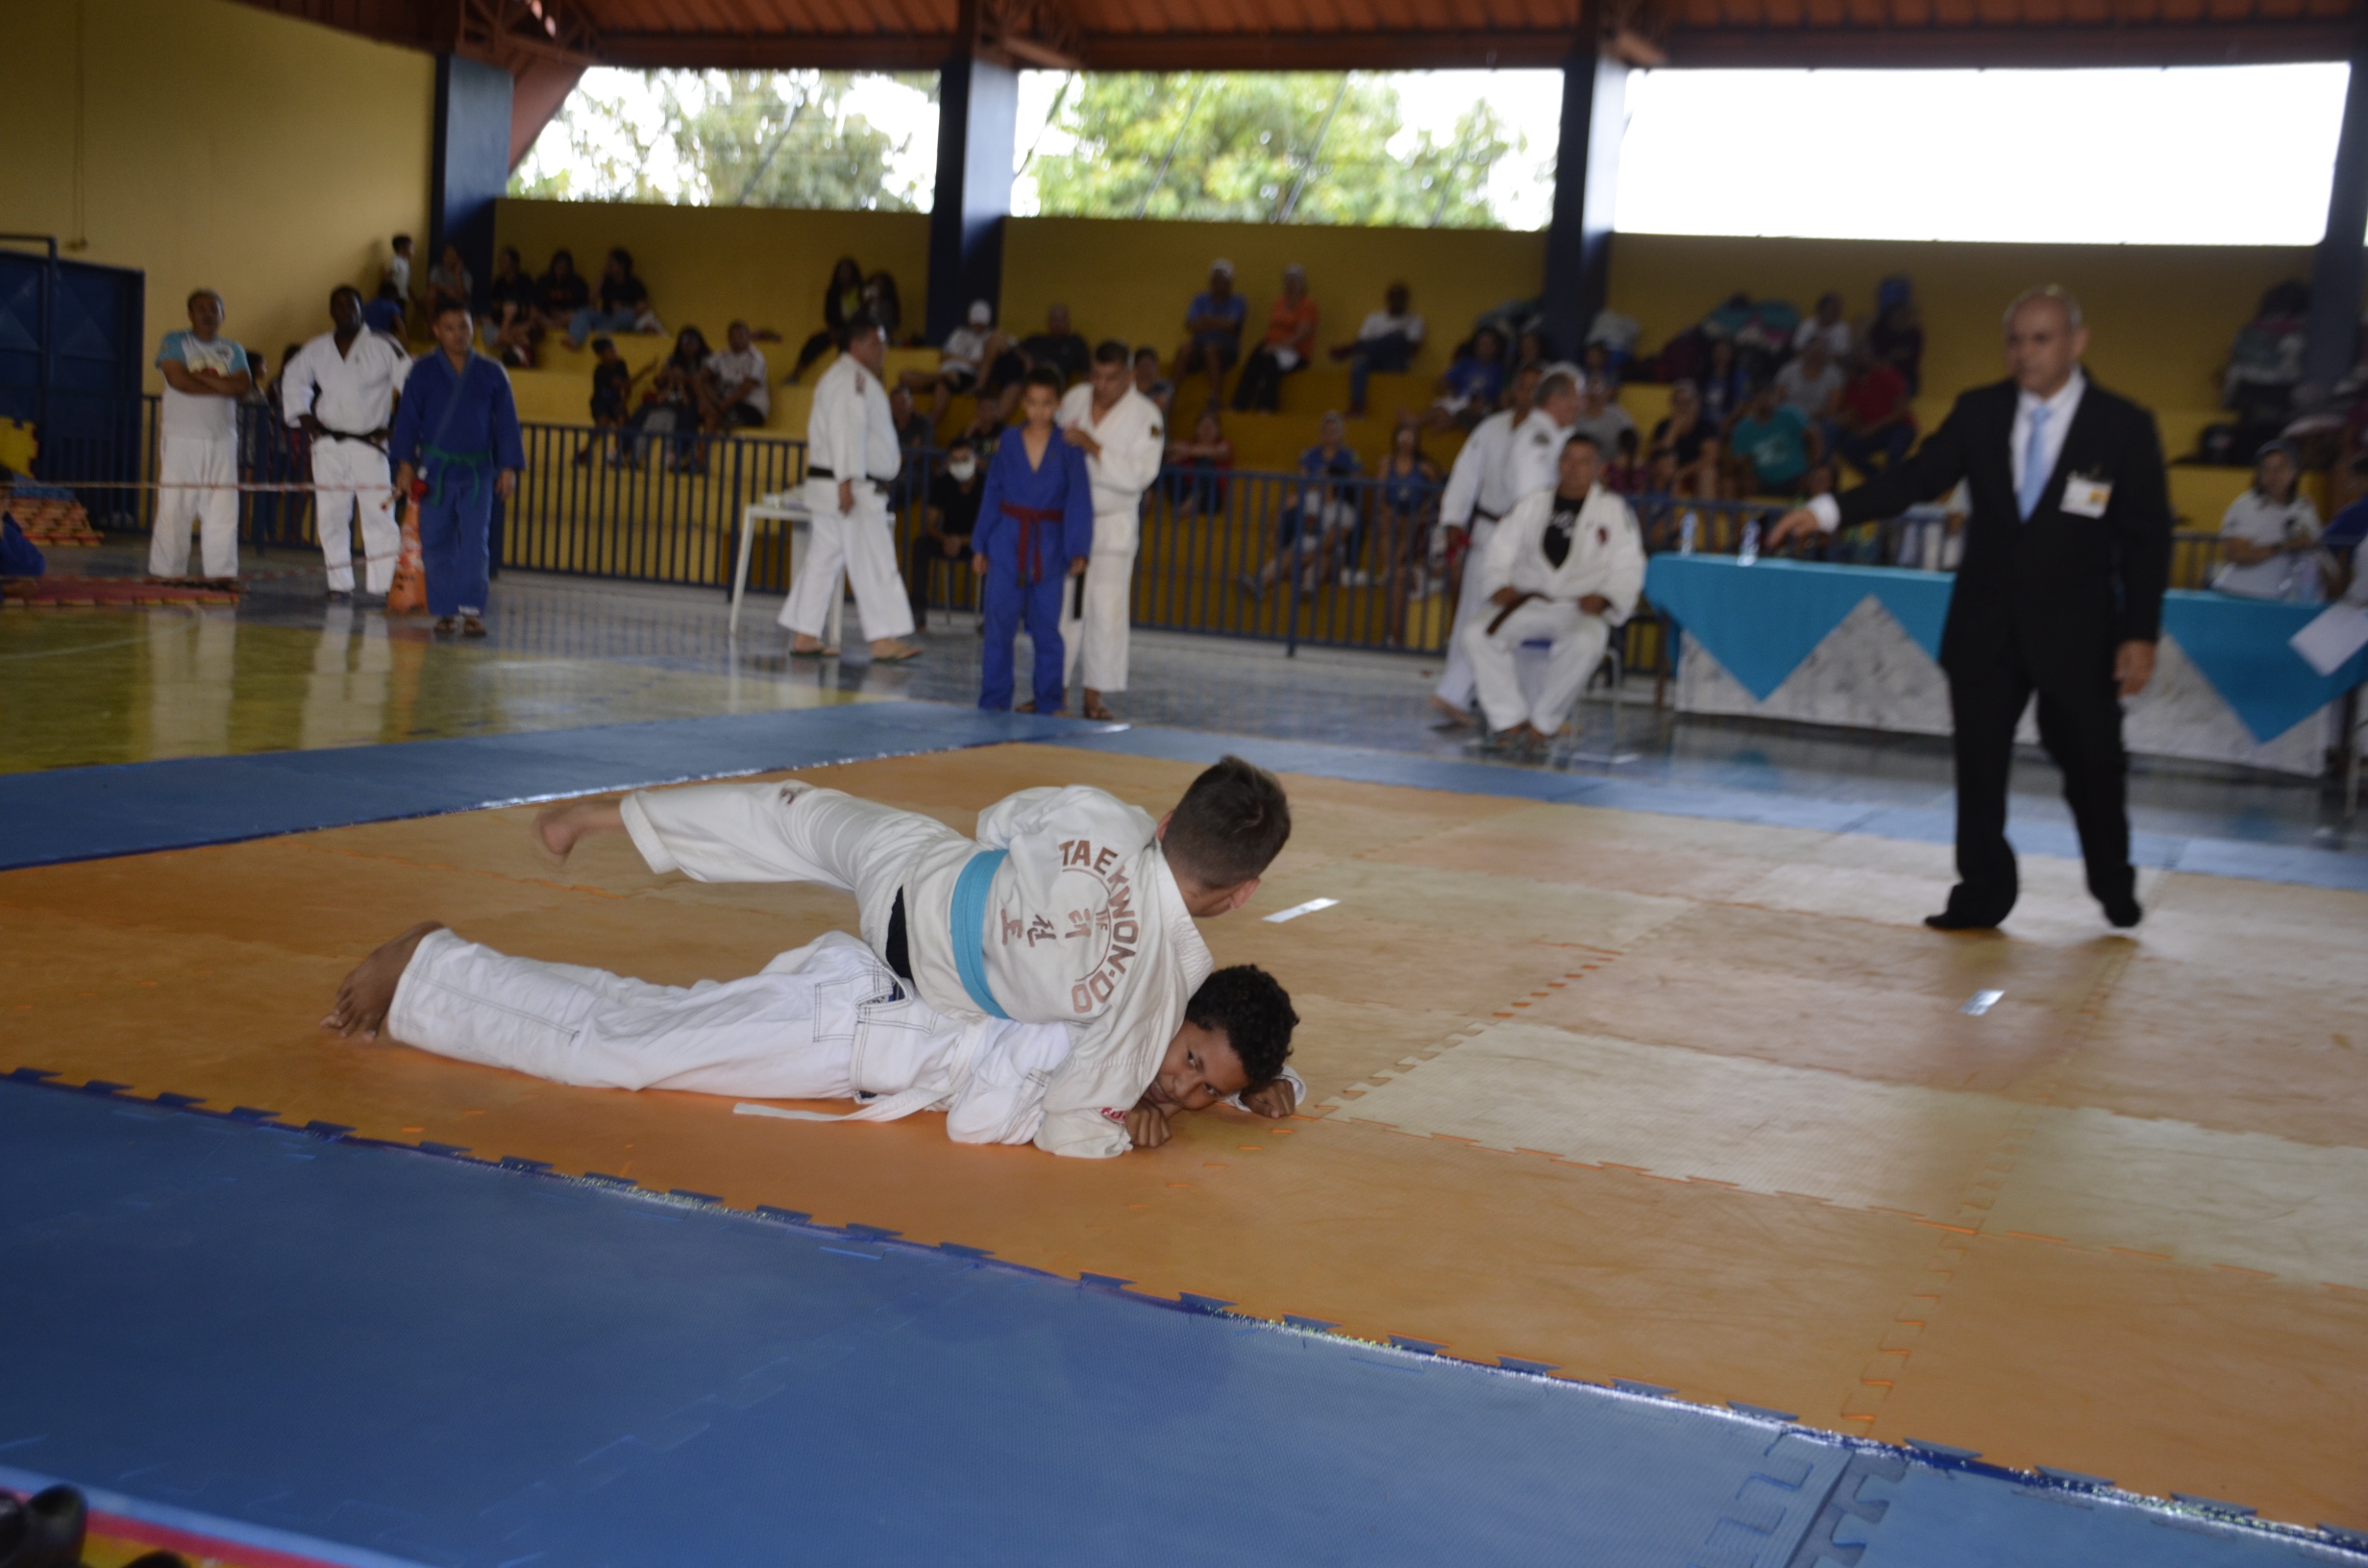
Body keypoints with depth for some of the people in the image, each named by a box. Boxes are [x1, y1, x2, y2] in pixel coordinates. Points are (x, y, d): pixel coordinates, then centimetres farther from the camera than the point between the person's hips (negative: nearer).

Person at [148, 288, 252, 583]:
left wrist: (200, 376, -7)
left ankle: (223, 572, 0)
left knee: (224, 510, -3)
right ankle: (164, 573, 0)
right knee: (173, 509, -5)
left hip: (222, 440, 3)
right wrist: (222, 387, -3)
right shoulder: (174, 343, 6)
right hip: (181, 439, -3)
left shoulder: (233, 351, 16)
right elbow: (178, 379, -11)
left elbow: (243, 387, -1)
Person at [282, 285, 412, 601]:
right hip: (328, 445, 4)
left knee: (379, 514, -11)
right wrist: (303, 416, 13)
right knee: (331, 517, 5)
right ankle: (339, 584, 13)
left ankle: (383, 584, -8)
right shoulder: (316, 350, 10)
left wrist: (394, 425, -8)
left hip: (369, 445, -4)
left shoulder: (384, 347, -2)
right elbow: (292, 379, 26)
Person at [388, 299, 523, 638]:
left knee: (474, 543, -8)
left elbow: (507, 424, 6)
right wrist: (405, 464, -5)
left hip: (478, 470, 0)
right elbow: (407, 419, 2)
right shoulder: (423, 372, 2)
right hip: (434, 470, 0)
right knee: (436, 544, 4)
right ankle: (444, 610, 14)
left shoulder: (491, 374, 4)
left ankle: (472, 611, -8)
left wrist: (509, 469, 0)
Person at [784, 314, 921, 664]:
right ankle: (884, 641, -10)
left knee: (824, 559, 10)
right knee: (874, 561, -10)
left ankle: (804, 637, 13)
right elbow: (845, 431, -23)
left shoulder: (858, 378, 19)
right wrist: (847, 481, -29)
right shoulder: (850, 379, -14)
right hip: (850, 487, -11)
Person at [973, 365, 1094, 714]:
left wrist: (1078, 551, -11)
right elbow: (992, 496, 8)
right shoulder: (1008, 445, 3)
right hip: (1007, 543, 1)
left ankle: (1051, 701, 16)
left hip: (1049, 548, -1)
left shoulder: (1068, 448, -1)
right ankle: (994, 699, 10)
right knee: (1000, 623, 1)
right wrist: (980, 546, 7)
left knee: (1047, 627, 6)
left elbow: (1078, 501, -4)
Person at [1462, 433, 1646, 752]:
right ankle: (1511, 719, -17)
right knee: (1475, 633, -26)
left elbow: (1629, 569, 5)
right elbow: (1499, 553, 15)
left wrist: (1604, 598, -15)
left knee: (1585, 643, -39)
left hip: (1582, 610, -3)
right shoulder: (1531, 504, 17)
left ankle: (1543, 722, -21)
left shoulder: (1614, 511, 10)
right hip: (1526, 604, 3)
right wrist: (1499, 586, -6)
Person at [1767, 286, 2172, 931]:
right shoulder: (1979, 412, 1)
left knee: (2092, 764, 9)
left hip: (2075, 630, -2)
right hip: (1985, 624, 2)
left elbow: (2147, 538, -4)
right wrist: (1828, 511, -20)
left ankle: (2115, 888, 30)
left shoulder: (2124, 426, -6)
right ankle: (1982, 894, 16)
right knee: (1978, 763, 4)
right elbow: (1915, 478, -5)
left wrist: (2140, 634, -9)